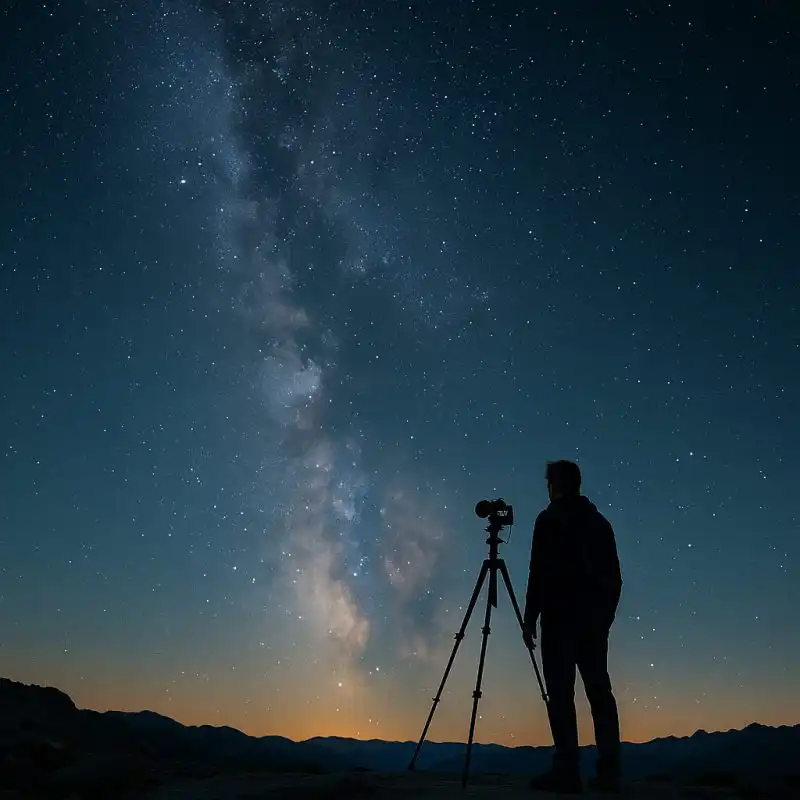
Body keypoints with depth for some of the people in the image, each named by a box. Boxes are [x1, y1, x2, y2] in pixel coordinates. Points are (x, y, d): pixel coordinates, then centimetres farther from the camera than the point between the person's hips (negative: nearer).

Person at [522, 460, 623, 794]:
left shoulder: (549, 520, -2)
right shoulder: (600, 522, 15)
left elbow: (540, 572, -10)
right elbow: (615, 578, 14)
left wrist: (530, 617, -7)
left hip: (561, 616, -6)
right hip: (595, 618, 6)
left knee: (561, 691, -6)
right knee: (599, 689, 7)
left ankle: (567, 770, -9)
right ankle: (609, 770, 4)